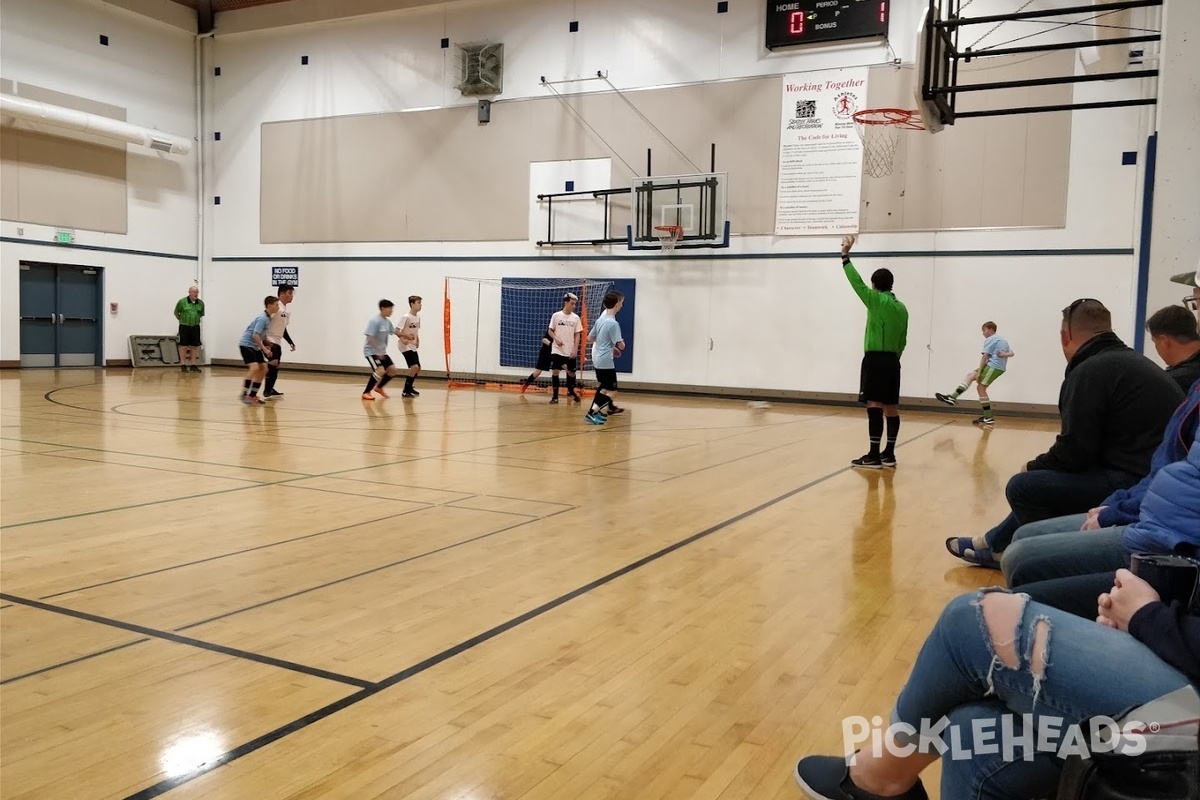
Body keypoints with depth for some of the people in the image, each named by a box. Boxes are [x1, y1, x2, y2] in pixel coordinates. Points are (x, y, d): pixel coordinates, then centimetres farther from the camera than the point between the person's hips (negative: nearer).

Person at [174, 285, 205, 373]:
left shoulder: (201, 303, 2)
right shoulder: (182, 301, -8)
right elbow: (176, 313, 3)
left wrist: (196, 320, 8)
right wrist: (182, 320, 6)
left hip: (195, 327, 3)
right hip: (184, 327, -3)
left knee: (194, 346, 6)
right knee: (184, 346, 1)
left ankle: (193, 365, 13)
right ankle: (183, 365, 7)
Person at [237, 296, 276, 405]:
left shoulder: (268, 318, 9)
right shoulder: (262, 318, -19)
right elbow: (255, 335, -25)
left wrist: (265, 346, 10)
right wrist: (264, 349, -24)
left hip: (255, 346, 10)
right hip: (246, 344, -10)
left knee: (263, 369, 7)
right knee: (254, 367, -23)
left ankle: (252, 395, 14)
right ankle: (244, 395, -17)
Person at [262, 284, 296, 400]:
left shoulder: (287, 310, 14)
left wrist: (291, 342, 18)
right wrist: (265, 339, -25)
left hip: (278, 342, 9)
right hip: (269, 341, -9)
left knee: (275, 366, 10)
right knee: (273, 363, -19)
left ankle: (270, 390, 19)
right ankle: (267, 391, -15)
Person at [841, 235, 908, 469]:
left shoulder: (877, 301, -7)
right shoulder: (902, 308, 14)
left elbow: (857, 283, -7)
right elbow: (902, 341, 15)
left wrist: (846, 257, -1)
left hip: (876, 360, -7)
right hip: (892, 361, 8)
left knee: (874, 405, -11)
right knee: (891, 407, 8)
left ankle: (874, 455, -14)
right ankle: (889, 454, 13)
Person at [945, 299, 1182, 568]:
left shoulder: (1090, 371, -12)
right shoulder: (1132, 362, 17)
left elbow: (1074, 452, -17)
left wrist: (1032, 467, 2)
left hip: (1131, 485, -10)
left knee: (1023, 486, -5)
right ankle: (994, 545, 31)